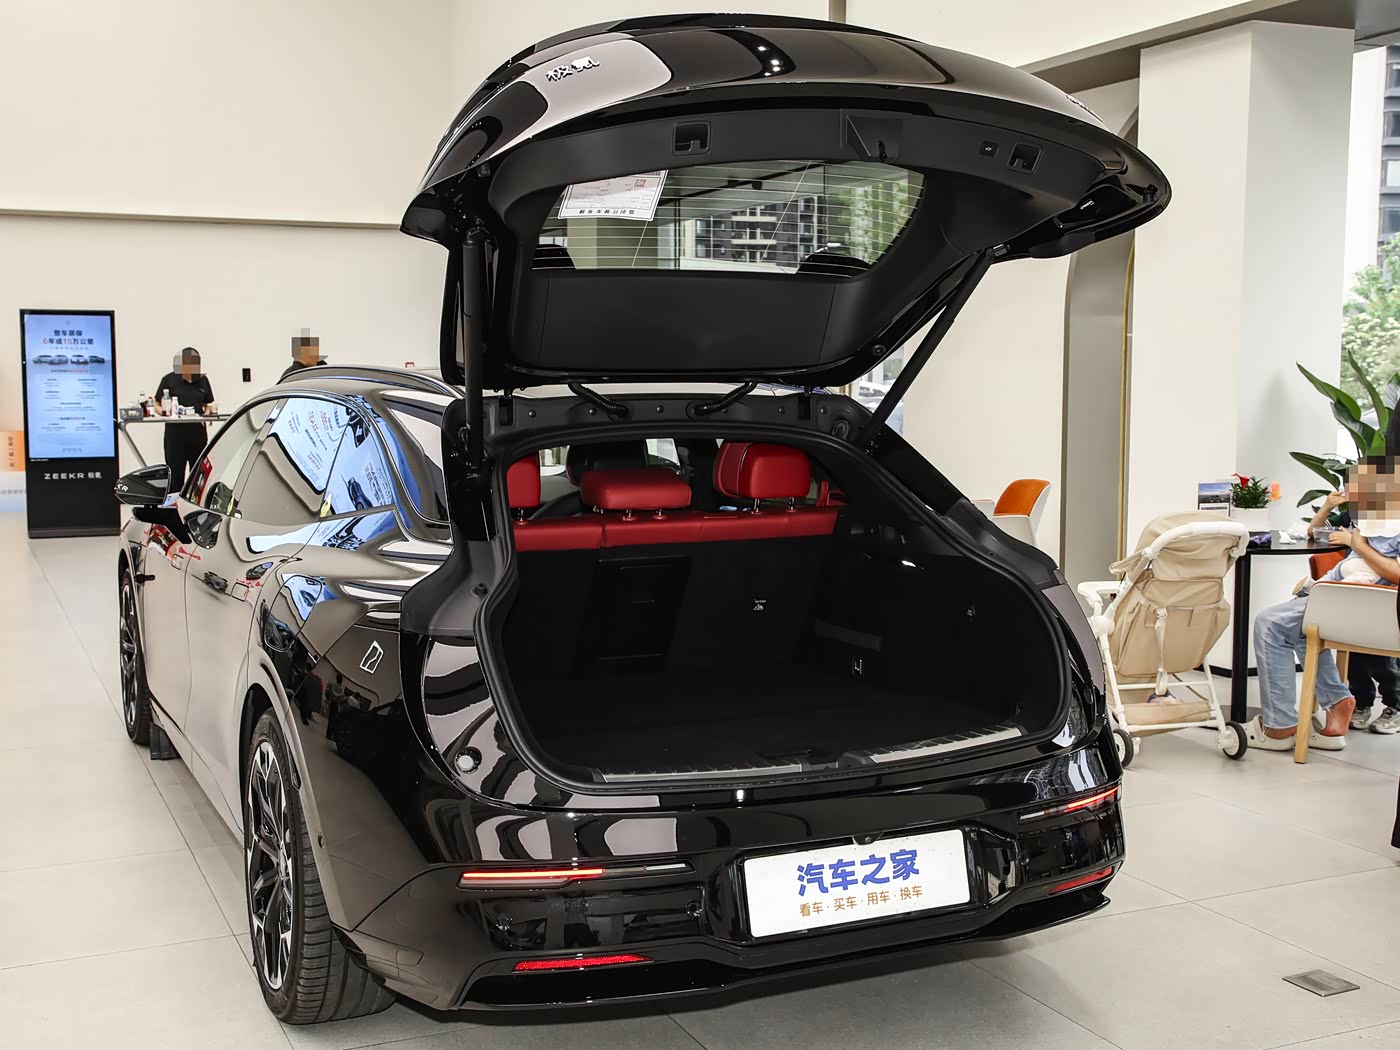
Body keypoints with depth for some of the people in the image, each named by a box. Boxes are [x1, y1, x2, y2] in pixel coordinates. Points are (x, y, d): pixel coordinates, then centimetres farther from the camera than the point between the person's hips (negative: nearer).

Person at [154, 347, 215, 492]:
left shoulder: (202, 380, 8)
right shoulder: (169, 380, -1)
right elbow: (157, 406, 3)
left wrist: (207, 414, -5)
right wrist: (165, 413, -18)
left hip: (198, 433, 3)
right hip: (175, 433, -3)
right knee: (175, 476, 0)